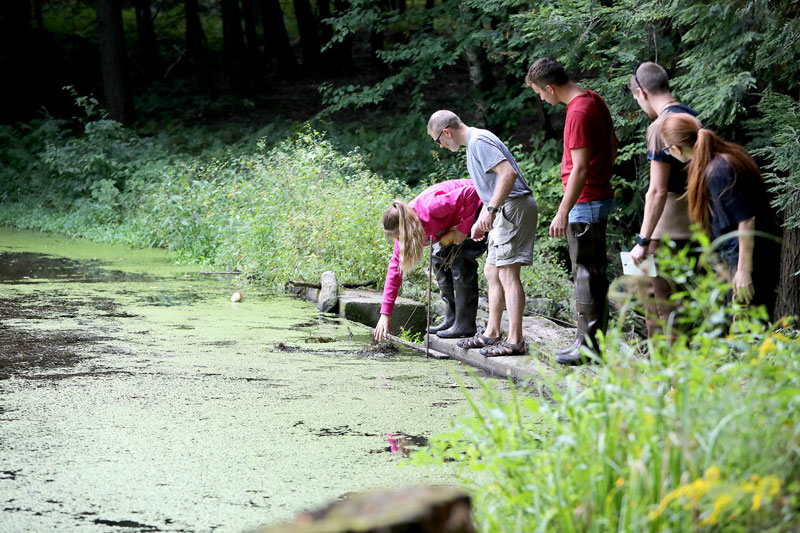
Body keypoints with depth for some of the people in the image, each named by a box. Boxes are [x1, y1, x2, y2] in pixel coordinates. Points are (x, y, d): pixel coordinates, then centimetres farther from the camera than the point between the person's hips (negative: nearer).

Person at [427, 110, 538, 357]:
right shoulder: (473, 142, 19)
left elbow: (508, 173, -25)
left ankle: (515, 341, -16)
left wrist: (491, 210, -25)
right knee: (492, 272, 16)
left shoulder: (479, 142, -14)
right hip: (505, 209, 11)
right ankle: (492, 333, 23)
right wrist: (481, 219, 22)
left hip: (514, 206, -11)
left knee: (507, 273, -13)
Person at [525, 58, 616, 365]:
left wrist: (563, 212, -23)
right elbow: (612, 145, 20)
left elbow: (580, 168, -24)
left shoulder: (578, 113, -20)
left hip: (585, 204, -10)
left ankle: (587, 347, -2)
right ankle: (596, 341, 20)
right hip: (601, 196, 10)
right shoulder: (594, 100, 10)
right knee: (595, 273, 14)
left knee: (586, 275, -5)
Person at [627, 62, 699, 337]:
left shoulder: (660, 128, -15)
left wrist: (643, 240, -15)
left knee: (662, 305, -4)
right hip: (695, 227, 9)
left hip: (668, 230, -9)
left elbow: (658, 191, -19)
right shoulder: (694, 118, 11)